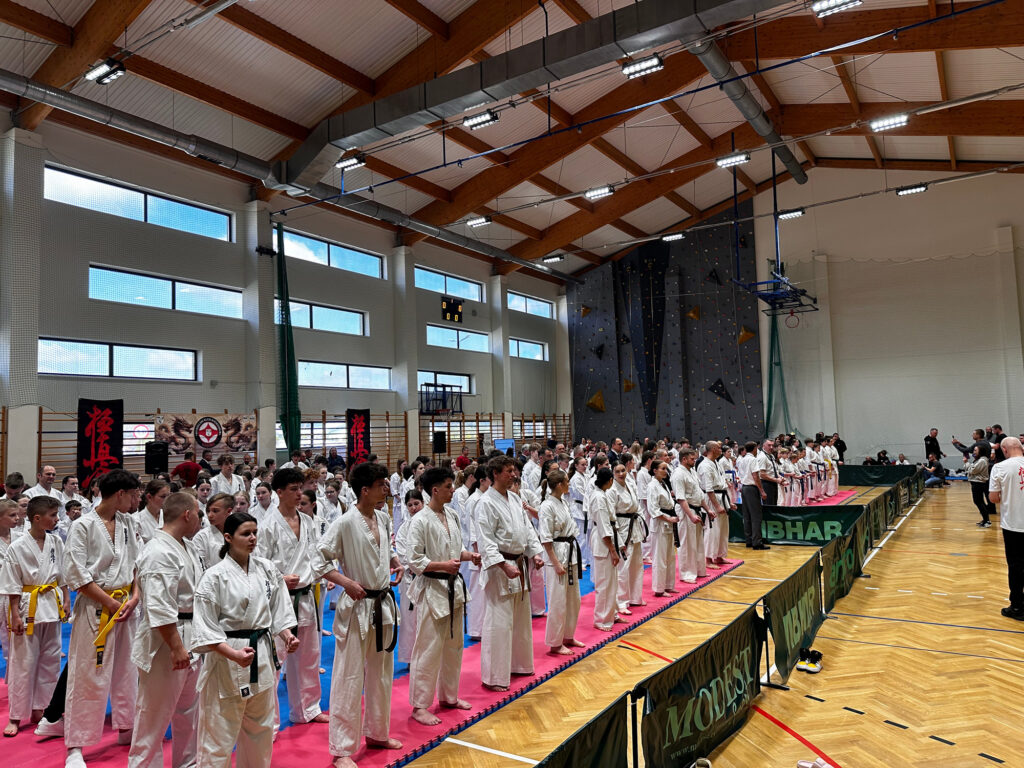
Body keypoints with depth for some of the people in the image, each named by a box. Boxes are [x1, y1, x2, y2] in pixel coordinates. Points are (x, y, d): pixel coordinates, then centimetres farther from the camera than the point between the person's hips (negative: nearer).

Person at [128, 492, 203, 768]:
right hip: (165, 644, -10)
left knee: (189, 709, 21)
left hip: (190, 639, 10)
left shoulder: (188, 547, 9)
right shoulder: (159, 553, -22)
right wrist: (176, 647, -22)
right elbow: (159, 608, -25)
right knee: (155, 714, 3)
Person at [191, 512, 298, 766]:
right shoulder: (215, 577, -13)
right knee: (219, 734, 3)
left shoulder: (266, 569, 2)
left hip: (263, 657, 6)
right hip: (226, 661, -5)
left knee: (261, 730, 19)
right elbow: (206, 629, -13)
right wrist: (234, 654, -23)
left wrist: (287, 635, -5)